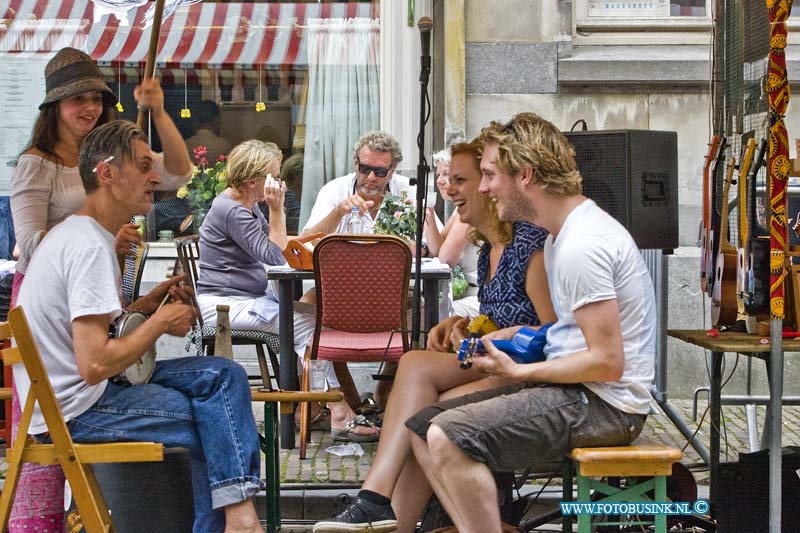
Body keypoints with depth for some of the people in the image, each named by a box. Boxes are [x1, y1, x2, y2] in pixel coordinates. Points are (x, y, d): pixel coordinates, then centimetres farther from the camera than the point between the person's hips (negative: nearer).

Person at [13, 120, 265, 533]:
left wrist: (145, 305, 7)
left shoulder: (76, 233, 12)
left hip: (75, 389, 10)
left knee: (222, 375, 1)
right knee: (215, 424, -8)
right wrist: (160, 321, -13)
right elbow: (95, 364, -27)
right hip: (74, 412, -10)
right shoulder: (90, 246, -20)